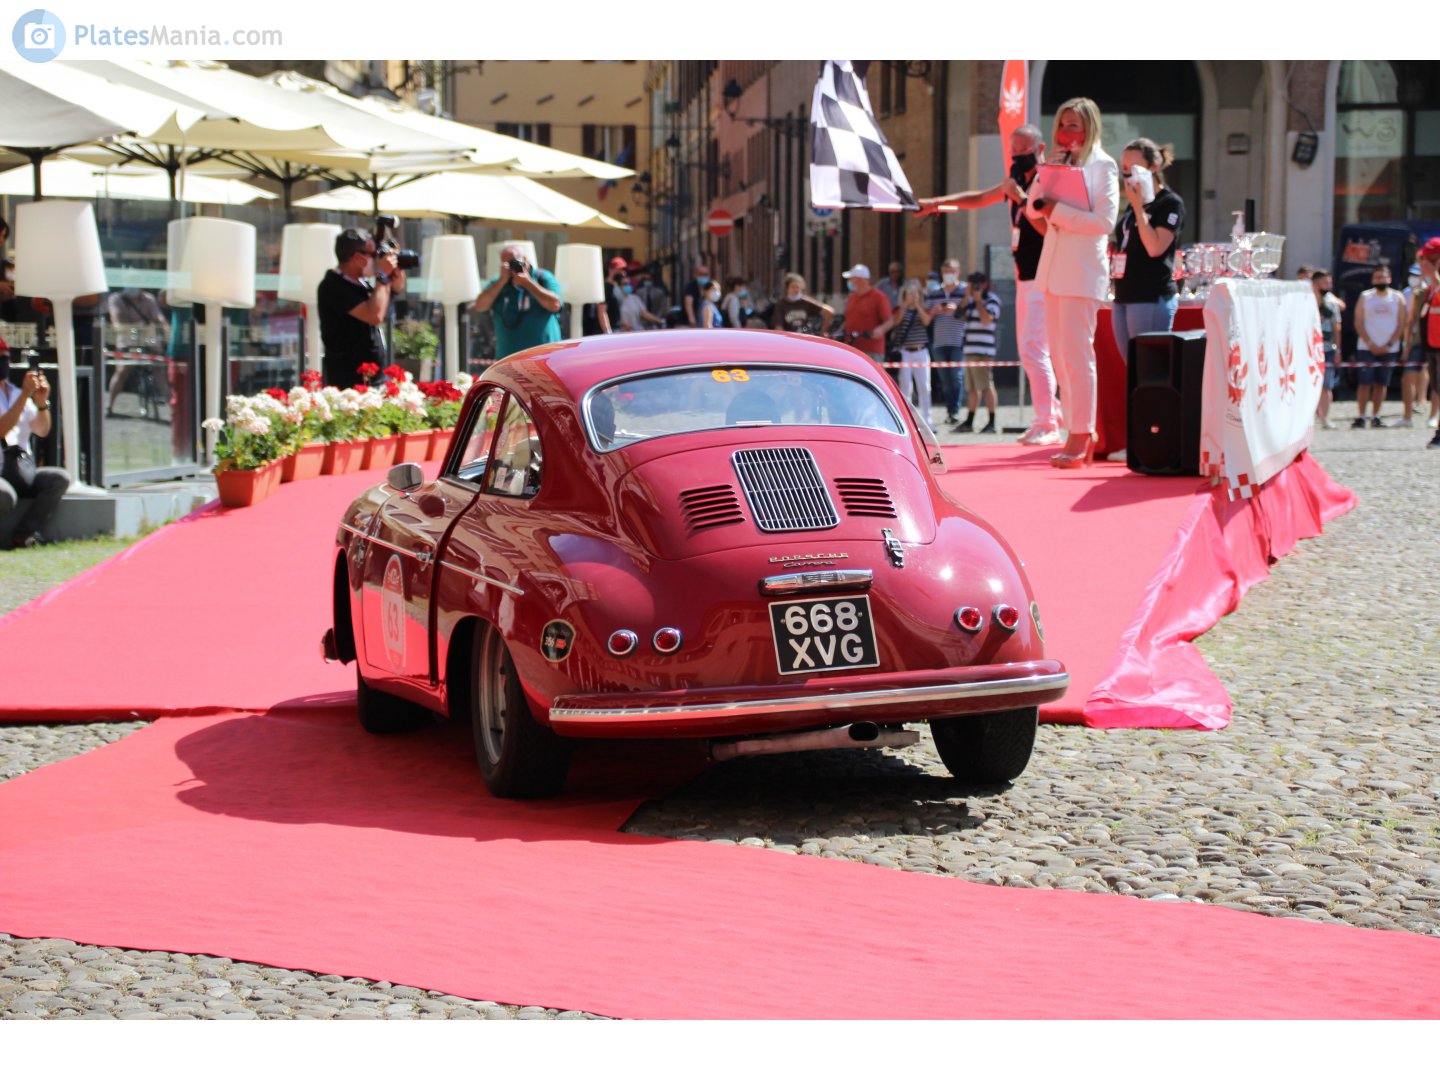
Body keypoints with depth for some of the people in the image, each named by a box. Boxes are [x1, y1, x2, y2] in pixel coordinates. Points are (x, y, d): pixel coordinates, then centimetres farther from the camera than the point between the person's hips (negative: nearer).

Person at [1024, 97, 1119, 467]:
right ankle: (1078, 434, 12)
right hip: (1054, 270, 8)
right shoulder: (1059, 163, 19)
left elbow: (1105, 221, -13)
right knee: (1060, 356, 7)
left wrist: (1057, 211, -14)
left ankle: (1081, 438, -6)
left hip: (1082, 272, -8)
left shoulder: (1102, 166, -2)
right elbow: (1033, 210, 11)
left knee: (1077, 354, -9)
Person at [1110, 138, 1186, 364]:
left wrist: (1139, 208, -14)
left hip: (1152, 299, -8)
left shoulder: (1170, 203, -4)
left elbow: (1155, 248, -17)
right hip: (1124, 298, 8)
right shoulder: (1132, 205, 18)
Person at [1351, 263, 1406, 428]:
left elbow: (1401, 324, 3)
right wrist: (1370, 344, -10)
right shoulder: (1365, 297, 4)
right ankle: (1360, 416, -4)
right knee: (1365, 382, -6)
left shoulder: (1397, 298, 6)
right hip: (1367, 348, -1)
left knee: (1382, 383, 3)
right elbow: (1359, 323, 0)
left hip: (1389, 348, 1)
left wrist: (1389, 344, -8)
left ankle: (1375, 417, 10)